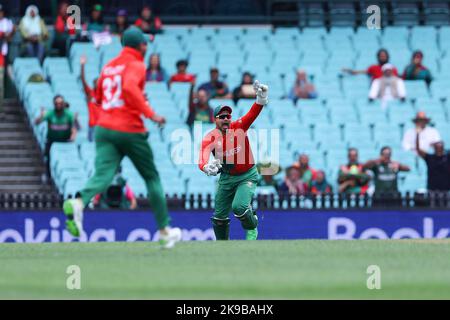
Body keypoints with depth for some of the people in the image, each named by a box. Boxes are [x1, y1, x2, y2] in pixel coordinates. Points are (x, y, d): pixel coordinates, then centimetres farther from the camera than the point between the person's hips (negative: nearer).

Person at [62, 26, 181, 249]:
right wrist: (150, 114, -22)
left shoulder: (109, 66, 18)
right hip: (130, 130, -5)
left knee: (103, 174, -13)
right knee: (152, 178, 13)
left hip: (104, 129, 5)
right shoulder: (136, 65, -4)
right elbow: (129, 87, -24)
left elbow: (98, 96, 28)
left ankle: (78, 203, -46)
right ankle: (164, 231, 20)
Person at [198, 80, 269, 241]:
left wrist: (261, 99, -58)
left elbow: (253, 113, -37)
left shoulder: (239, 127, -18)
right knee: (219, 216, 9)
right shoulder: (210, 138, -17)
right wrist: (206, 167, -59)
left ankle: (252, 228, 4)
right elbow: (202, 159, -34)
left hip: (247, 175, -3)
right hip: (226, 177, 3)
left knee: (239, 206, -25)